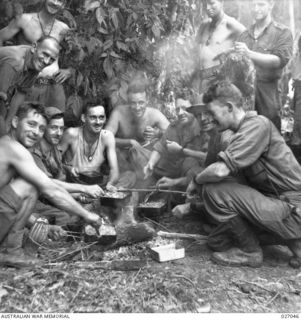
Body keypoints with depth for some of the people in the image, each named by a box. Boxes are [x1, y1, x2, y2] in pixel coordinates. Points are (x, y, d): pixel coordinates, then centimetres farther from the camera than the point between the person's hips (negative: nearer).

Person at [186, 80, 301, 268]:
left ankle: (249, 251, 0)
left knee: (213, 190, -19)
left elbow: (221, 170, -29)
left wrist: (196, 182, -8)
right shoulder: (246, 128, 13)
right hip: (281, 204, 10)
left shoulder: (257, 125, -18)